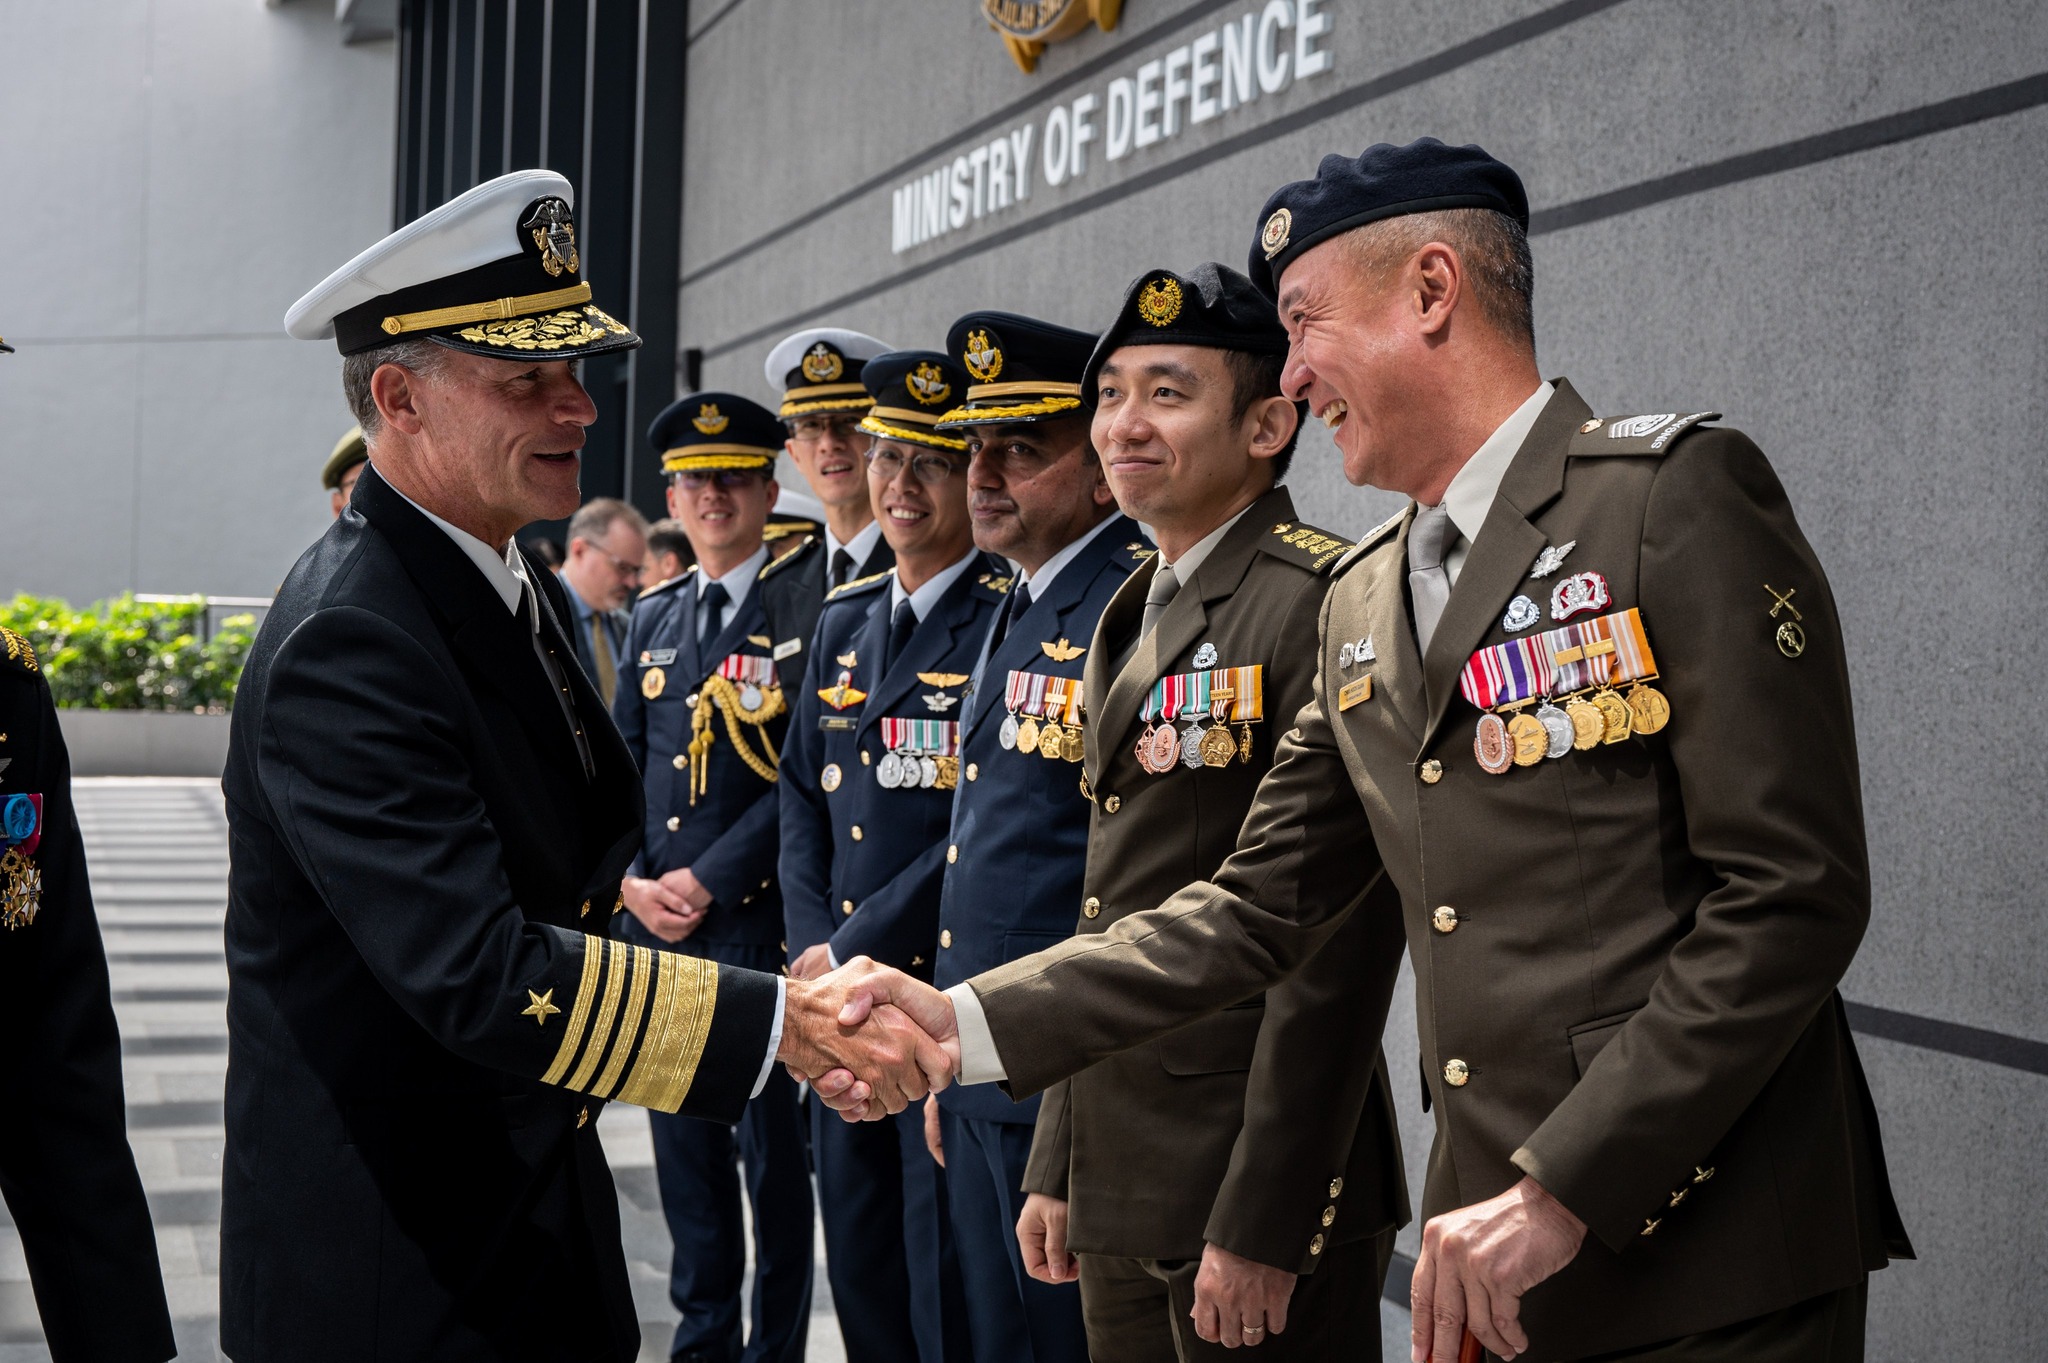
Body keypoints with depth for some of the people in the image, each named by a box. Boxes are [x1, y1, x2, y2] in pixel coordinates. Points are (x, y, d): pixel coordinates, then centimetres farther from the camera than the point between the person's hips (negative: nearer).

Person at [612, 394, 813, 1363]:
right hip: (655, 926, 6)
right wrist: (634, 880, -1)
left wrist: (709, 880, -14)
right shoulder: (652, 617, 14)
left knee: (773, 1147, 2)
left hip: (756, 921, -6)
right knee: (682, 1139, 12)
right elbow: (624, 764, 14)